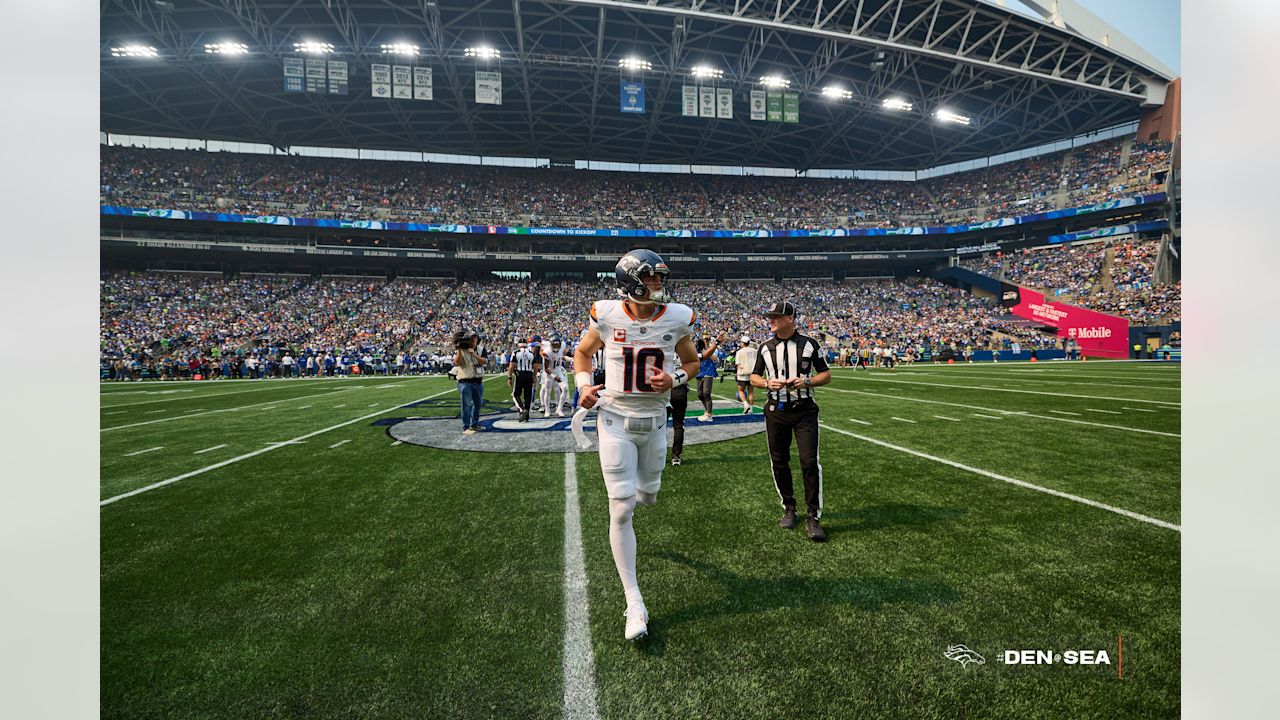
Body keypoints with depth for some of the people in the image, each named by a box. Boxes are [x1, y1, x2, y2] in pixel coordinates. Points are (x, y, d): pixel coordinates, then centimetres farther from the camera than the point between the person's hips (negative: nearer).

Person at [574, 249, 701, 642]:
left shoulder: (676, 318, -7)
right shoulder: (607, 316, -10)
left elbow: (691, 361, 8)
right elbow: (583, 352, 9)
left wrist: (673, 379, -12)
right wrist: (584, 385, -8)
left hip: (654, 421, 3)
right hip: (615, 421, -2)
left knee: (647, 496, 18)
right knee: (622, 510, -4)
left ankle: (628, 488, 58)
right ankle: (634, 603, 8)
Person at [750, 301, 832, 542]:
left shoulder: (809, 344, 0)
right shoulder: (765, 348, 7)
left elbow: (826, 375, 4)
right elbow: (754, 377, 13)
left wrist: (806, 381, -15)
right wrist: (768, 383, -9)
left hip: (804, 411, -3)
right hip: (776, 411, 3)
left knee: (810, 462, -8)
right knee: (779, 462, 9)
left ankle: (813, 517, 3)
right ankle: (789, 509, 26)